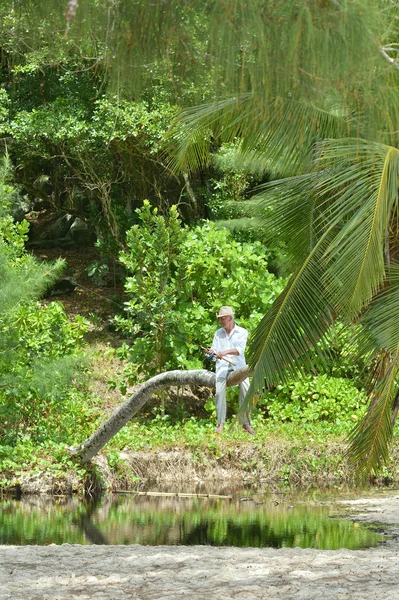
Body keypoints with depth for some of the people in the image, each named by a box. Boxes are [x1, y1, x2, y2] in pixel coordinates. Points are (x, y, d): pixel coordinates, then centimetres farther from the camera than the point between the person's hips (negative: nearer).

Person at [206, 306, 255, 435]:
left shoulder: (242, 332, 2)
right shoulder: (218, 333, 14)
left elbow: (240, 349, -12)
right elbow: (214, 349, 11)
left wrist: (225, 352, -27)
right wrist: (211, 351, -13)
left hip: (238, 365, -2)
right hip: (222, 365, 2)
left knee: (246, 391, -14)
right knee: (219, 391, -17)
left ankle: (246, 423, -4)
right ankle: (220, 423, -10)